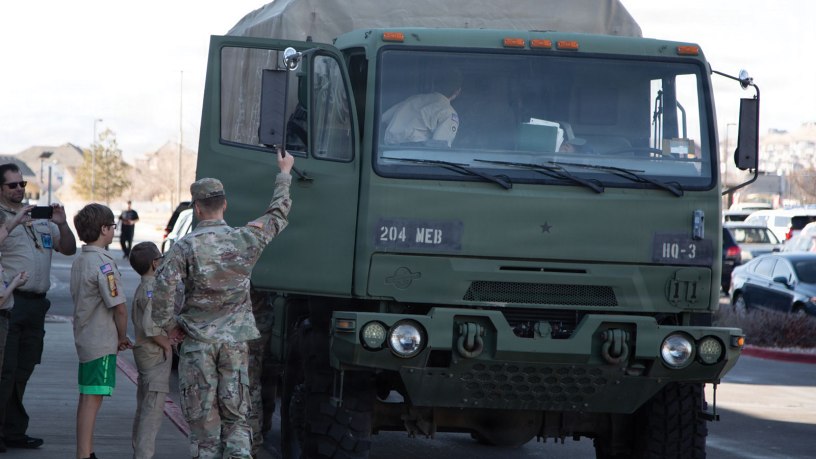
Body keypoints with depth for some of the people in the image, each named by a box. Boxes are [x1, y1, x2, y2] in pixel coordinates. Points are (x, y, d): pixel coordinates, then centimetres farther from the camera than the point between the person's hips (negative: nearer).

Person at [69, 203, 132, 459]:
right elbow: (119, 307, -20)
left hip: (85, 338, 9)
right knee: (92, 399, -8)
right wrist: (122, 338, -3)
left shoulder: (79, 261, 11)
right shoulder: (103, 263, -17)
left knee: (87, 398, 15)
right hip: (102, 342, -9)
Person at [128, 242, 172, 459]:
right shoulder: (153, 289, -18)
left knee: (144, 408, 16)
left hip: (144, 351, 10)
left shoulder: (141, 289, 13)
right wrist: (166, 344, -14)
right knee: (153, 408, -10)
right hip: (155, 354, -10)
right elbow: (150, 327, -28)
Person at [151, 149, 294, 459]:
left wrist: (168, 326, -3)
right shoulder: (245, 239, -2)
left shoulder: (185, 247, -11)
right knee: (235, 415, 7)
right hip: (235, 342, 2)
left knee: (203, 420, 5)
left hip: (197, 342, -2)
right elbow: (278, 214, 15)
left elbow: (164, 289, -20)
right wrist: (285, 173, 29)